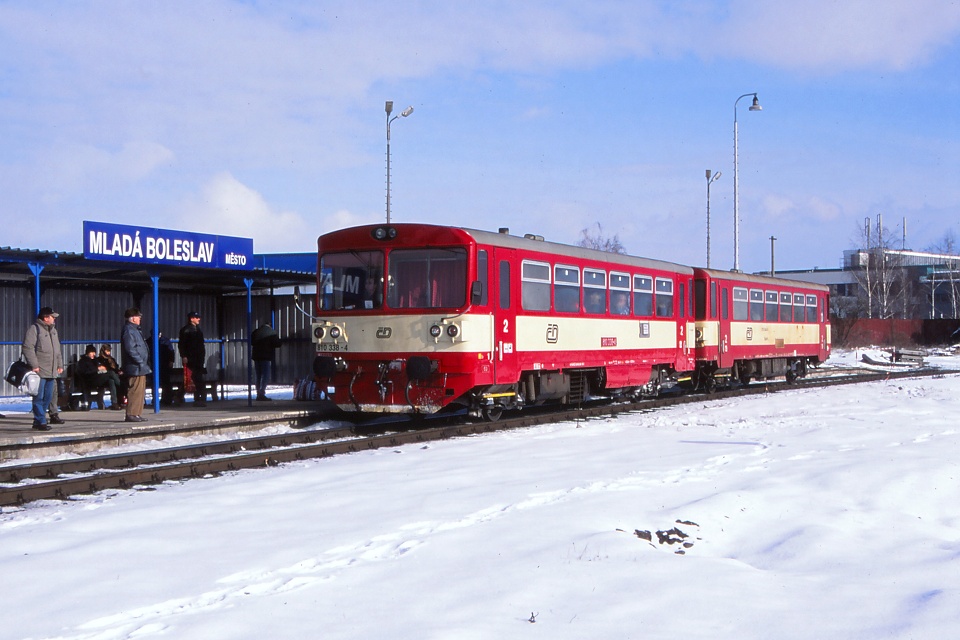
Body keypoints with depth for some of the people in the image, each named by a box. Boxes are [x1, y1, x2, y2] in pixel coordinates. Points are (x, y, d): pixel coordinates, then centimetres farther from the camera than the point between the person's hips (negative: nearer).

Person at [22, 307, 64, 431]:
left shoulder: (53, 330, 19)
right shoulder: (34, 329, -8)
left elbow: (57, 350, 26)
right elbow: (27, 348, -15)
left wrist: (60, 365, 20)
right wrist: (34, 365, -19)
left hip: (52, 371, 8)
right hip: (39, 371, -8)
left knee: (48, 397, 10)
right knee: (39, 397, -5)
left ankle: (38, 419, 18)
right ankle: (40, 421, -3)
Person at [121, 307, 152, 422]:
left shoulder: (134, 330, 20)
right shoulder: (128, 330, -12)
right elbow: (130, 349, -20)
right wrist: (141, 362, -19)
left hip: (140, 368, 11)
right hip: (135, 368, -11)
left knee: (140, 391, 12)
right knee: (135, 390, -10)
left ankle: (137, 414, 16)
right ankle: (131, 414, -9)